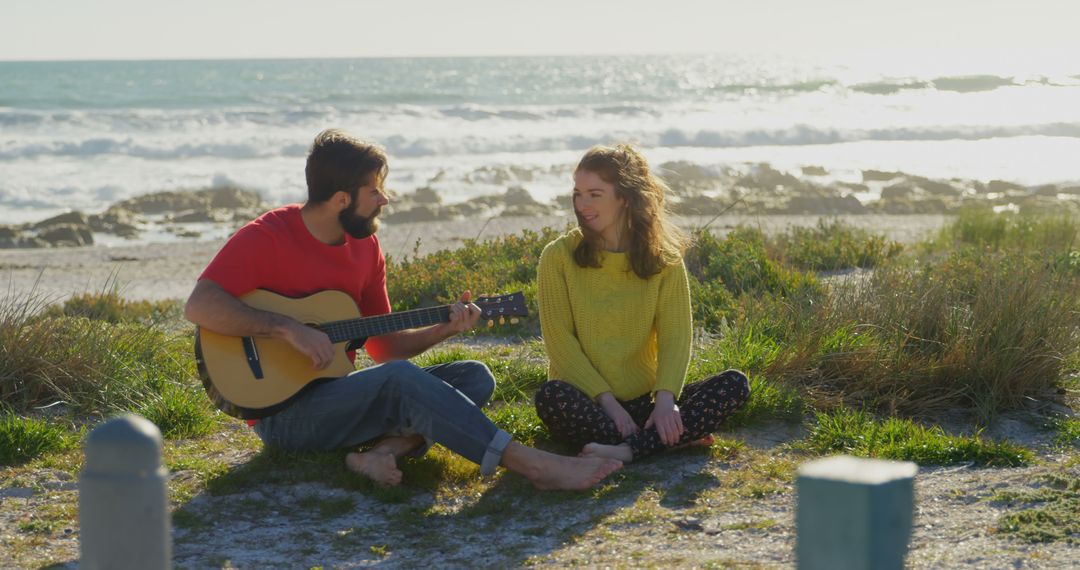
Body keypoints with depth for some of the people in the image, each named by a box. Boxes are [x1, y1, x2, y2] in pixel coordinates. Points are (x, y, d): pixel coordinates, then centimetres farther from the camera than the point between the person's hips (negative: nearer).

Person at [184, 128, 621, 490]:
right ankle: (533, 466, -35)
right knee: (400, 378, -32)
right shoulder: (266, 238, -11)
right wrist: (286, 328, -30)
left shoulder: (366, 247, 10)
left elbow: (383, 347, 14)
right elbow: (199, 306, -23)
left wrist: (443, 329, -4)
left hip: (338, 396, 8)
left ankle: (385, 449, -29)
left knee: (475, 377, -3)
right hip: (282, 411, -8)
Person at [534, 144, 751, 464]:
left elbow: (675, 336, -4)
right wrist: (608, 402, -18)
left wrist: (665, 399, -22)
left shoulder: (663, 258, 4)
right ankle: (674, 437, -29)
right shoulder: (559, 256, -2)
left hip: (643, 400, 2)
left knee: (735, 385, -19)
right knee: (550, 397, -36)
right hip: (587, 402, -2)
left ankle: (625, 451, -35)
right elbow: (560, 342, -8)